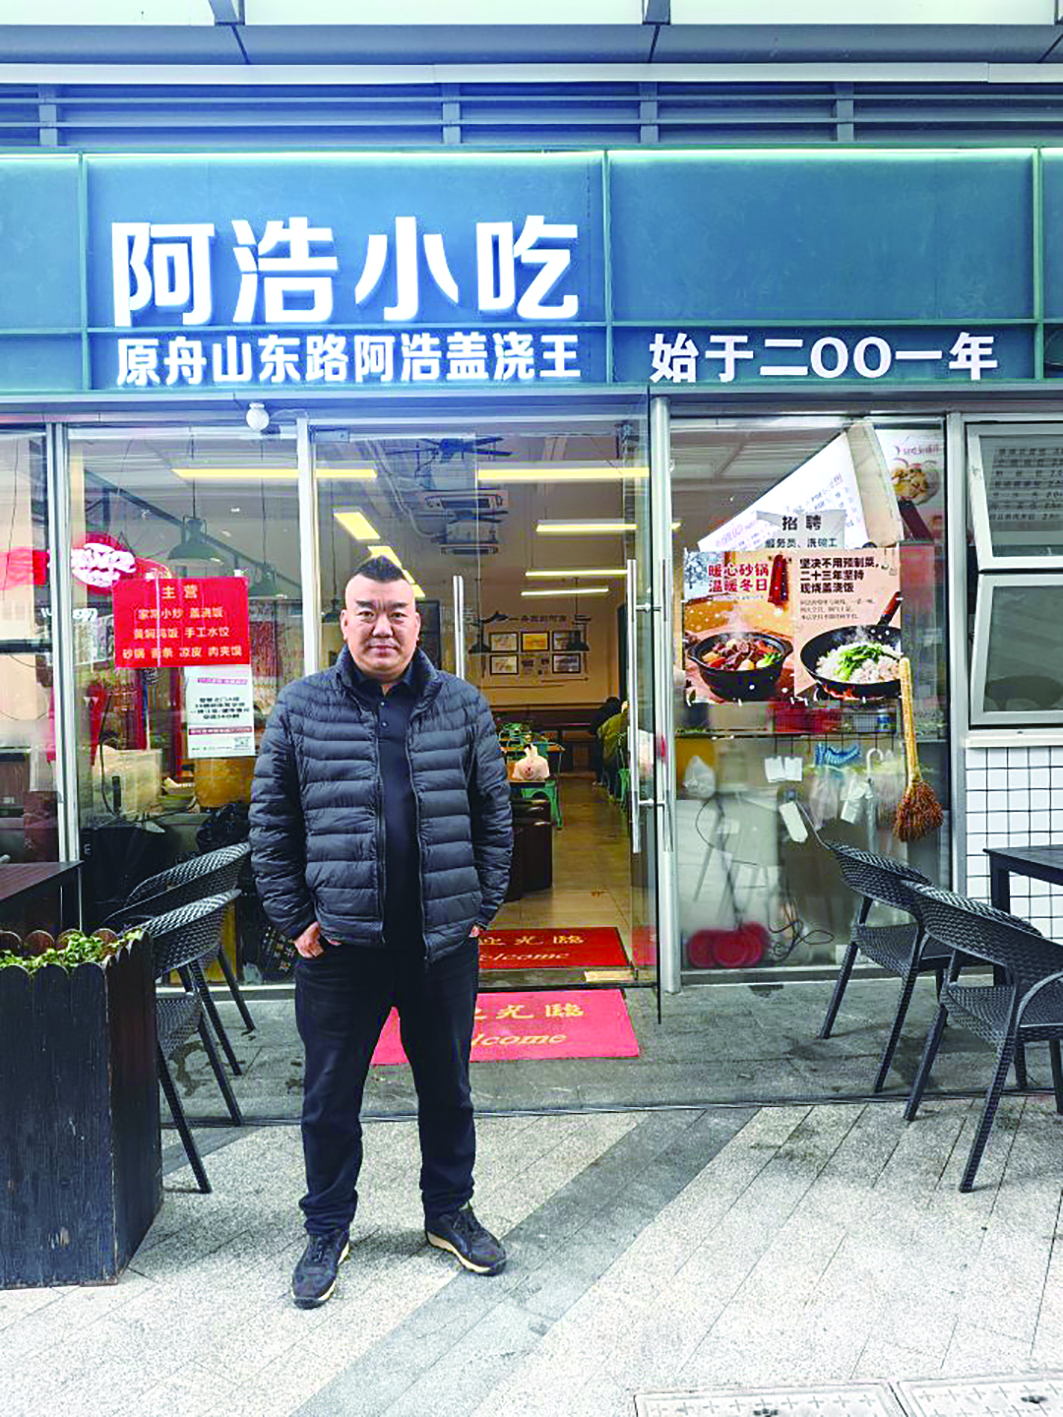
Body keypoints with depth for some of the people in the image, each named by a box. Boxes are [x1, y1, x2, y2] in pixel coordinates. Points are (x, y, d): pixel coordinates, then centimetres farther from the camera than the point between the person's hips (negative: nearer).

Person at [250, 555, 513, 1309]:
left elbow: (493, 814, 5)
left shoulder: (463, 706, 2)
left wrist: (484, 906, 1)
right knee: (330, 1099, 14)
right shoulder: (300, 707, 0)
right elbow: (272, 822, 2)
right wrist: (295, 919, -2)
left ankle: (450, 1212, 41)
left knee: (448, 1089, 18)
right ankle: (328, 1231, 37)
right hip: (339, 945, -1)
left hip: (444, 942, 1)